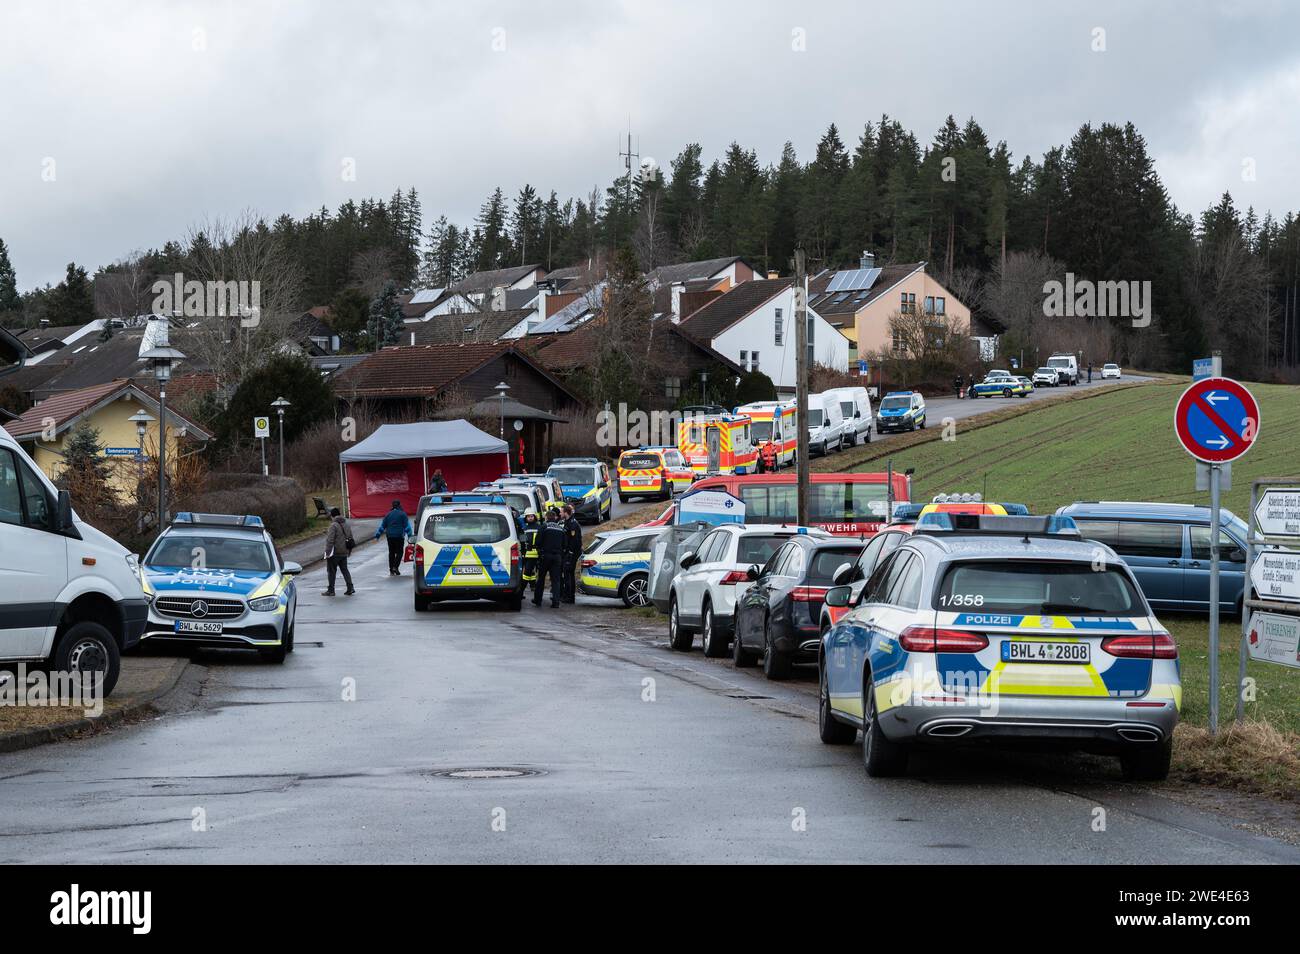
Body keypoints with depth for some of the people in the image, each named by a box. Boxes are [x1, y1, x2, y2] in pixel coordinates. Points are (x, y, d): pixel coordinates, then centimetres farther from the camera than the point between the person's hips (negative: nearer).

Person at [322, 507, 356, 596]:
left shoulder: (334, 525, -16)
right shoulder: (346, 525, 9)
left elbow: (330, 540, -19)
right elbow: (351, 538, 15)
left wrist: (327, 552, -16)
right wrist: (349, 551, 22)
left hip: (335, 553, -7)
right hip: (344, 553, 7)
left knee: (332, 571, 3)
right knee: (344, 570, 14)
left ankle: (331, 590, 7)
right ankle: (350, 588, 6)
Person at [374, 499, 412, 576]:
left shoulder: (388, 514, 11)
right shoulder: (402, 514, -2)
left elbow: (382, 525, 12)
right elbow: (407, 526, -6)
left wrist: (377, 535, 16)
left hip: (390, 536, 4)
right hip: (399, 536, -4)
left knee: (391, 553, 10)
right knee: (399, 552, 3)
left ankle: (391, 570, 9)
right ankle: (395, 567, -13)